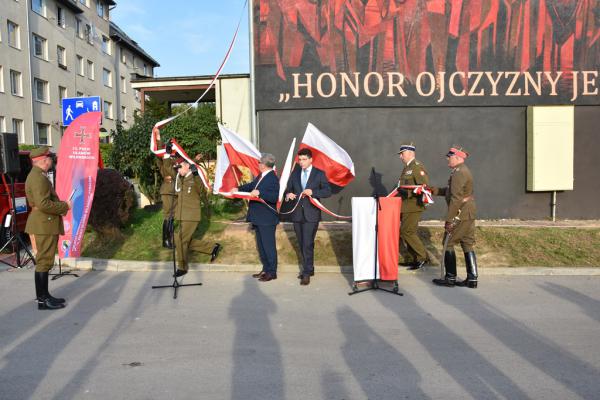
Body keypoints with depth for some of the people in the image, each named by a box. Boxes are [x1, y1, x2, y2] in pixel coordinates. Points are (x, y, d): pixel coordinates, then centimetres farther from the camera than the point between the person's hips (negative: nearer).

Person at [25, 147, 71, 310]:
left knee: (45, 261, 16)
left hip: (45, 225, 11)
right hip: (44, 226, -11)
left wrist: (62, 205, 15)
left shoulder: (38, 175, 17)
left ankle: (44, 295, 25)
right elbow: (43, 204, -26)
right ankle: (42, 300, 1)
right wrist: (65, 206, -15)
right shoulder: (38, 178, -18)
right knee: (44, 261, -5)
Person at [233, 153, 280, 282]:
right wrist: (238, 189, 9)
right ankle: (265, 269, 29)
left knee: (268, 245, 1)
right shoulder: (261, 176, 7)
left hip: (267, 219, -10)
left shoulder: (273, 179, -20)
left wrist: (259, 193, -36)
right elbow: (251, 185, 21)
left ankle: (272, 272, 12)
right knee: (261, 245, 17)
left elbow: (275, 197, -29)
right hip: (258, 218, 10)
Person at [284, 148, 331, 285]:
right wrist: (288, 194, -9)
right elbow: (288, 189, 14)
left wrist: (313, 192, -19)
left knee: (307, 244, -9)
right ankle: (309, 269, 26)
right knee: (302, 244, 12)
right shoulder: (295, 173, 12)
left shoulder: (319, 174, 0)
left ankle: (306, 273, -2)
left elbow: (328, 191, -5)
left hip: (311, 214, -5)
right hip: (297, 213, 5)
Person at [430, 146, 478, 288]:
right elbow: (452, 191, 23)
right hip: (469, 214, 10)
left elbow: (456, 198, -22)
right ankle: (472, 279, 13)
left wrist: (449, 219, -21)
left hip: (460, 214, -10)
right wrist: (435, 190, 17)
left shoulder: (458, 173, -16)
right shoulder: (464, 171, 17)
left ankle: (450, 278, 4)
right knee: (467, 245, 10)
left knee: (448, 244, -1)